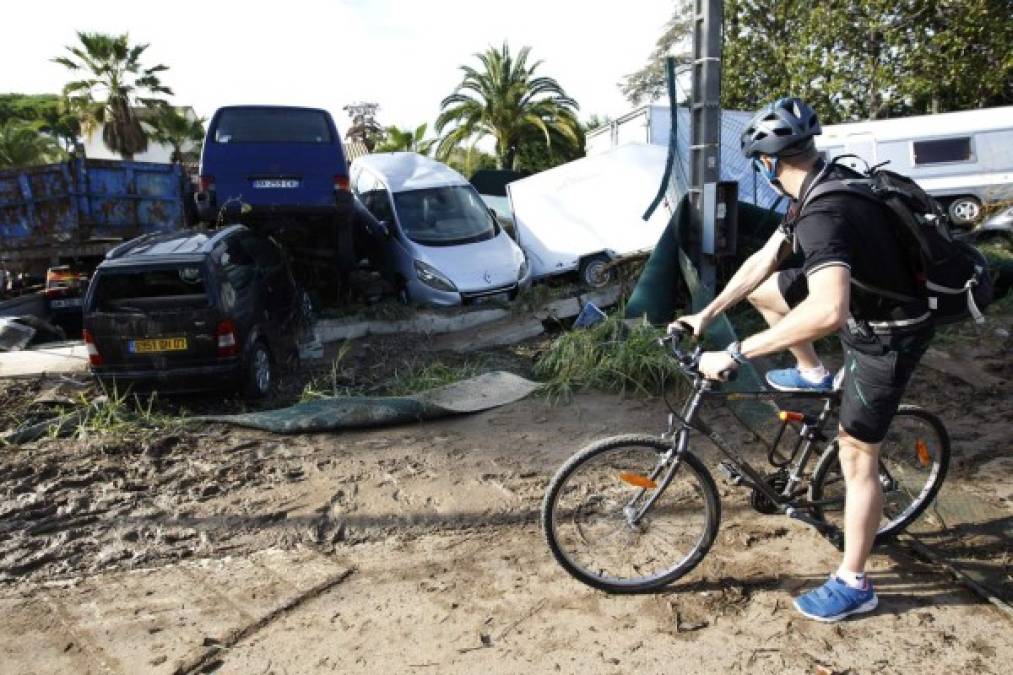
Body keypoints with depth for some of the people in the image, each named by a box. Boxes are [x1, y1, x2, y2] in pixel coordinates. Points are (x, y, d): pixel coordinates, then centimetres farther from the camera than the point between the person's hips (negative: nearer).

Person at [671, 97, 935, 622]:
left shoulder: (823, 214, -34)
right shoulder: (825, 184, -2)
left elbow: (828, 313, -50)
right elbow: (763, 261, 4)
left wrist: (735, 354, -45)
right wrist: (706, 314, 3)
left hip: (886, 337, -9)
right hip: (864, 303, 9)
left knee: (856, 458, 1)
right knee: (762, 291, 9)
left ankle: (853, 586, 18)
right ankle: (813, 374, 28)